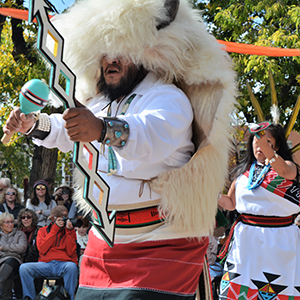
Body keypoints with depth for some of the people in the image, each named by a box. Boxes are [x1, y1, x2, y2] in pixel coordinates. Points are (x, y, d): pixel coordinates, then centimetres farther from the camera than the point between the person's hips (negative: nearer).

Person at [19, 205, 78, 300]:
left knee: (72, 266, -37)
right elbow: (42, 249, -2)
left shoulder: (70, 231, 16)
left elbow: (71, 253, 1)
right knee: (24, 268, -25)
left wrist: (69, 231, -1)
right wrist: (55, 229, -2)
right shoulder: (43, 230, 18)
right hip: (46, 263, 1)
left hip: (63, 264, -1)